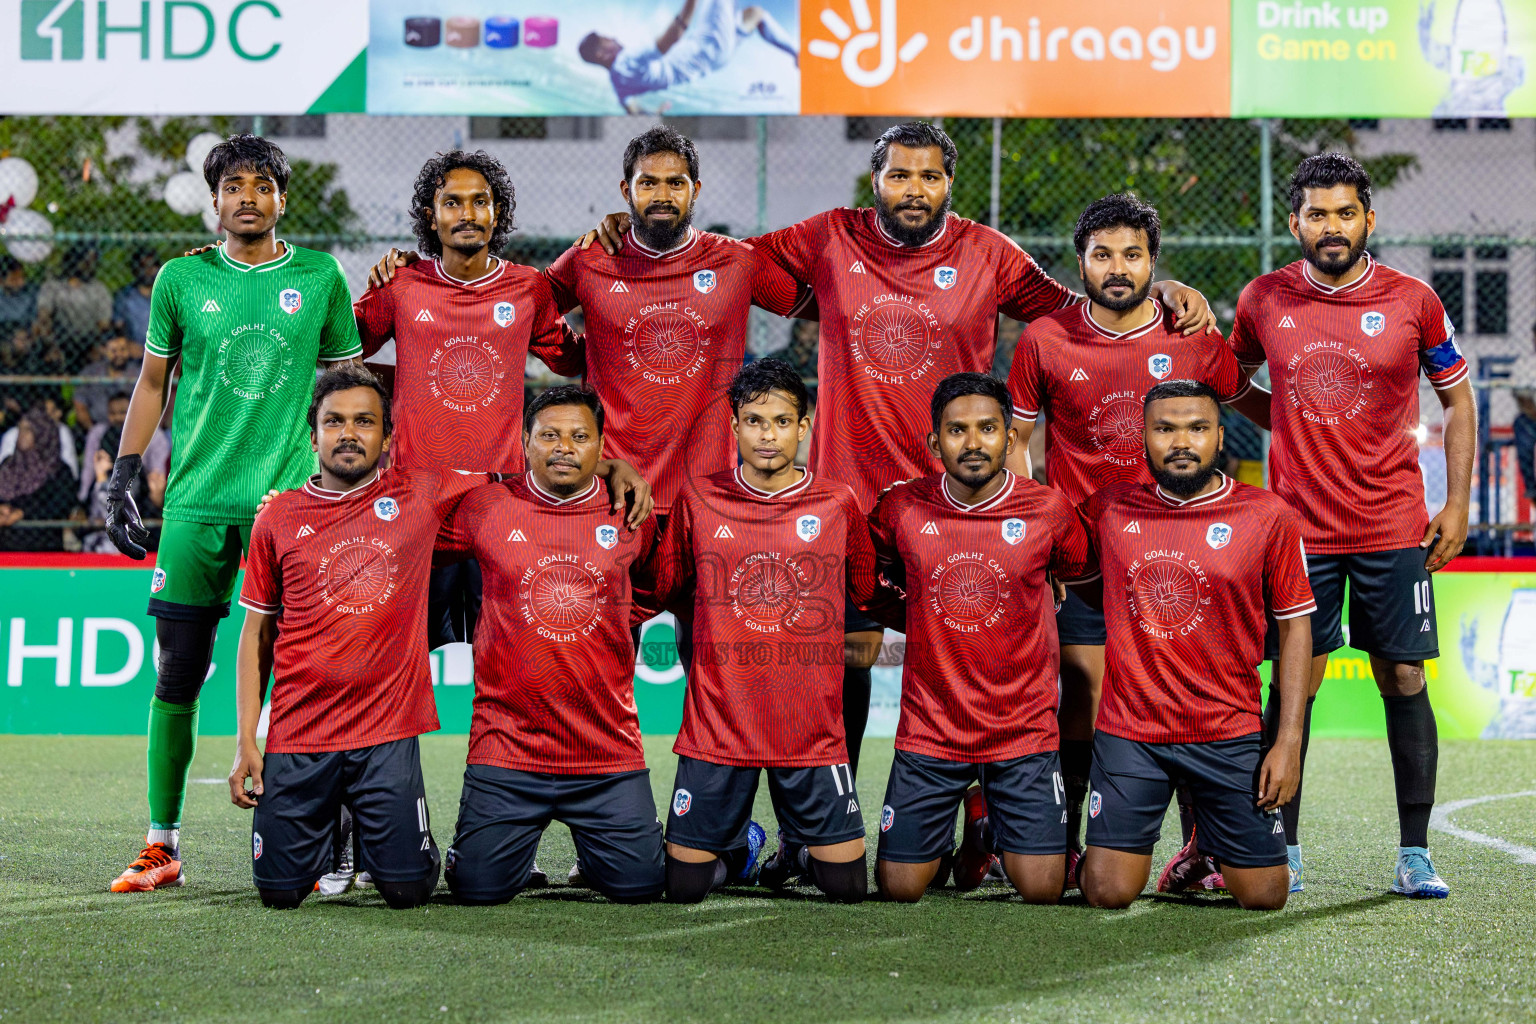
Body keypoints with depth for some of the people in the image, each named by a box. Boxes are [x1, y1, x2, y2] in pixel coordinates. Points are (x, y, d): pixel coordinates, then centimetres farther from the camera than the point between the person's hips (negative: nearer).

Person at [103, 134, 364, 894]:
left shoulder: (320, 278, 5)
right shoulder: (182, 279, 6)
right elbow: (152, 382, 14)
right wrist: (121, 481, 9)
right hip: (197, 499, 1)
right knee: (178, 672, 1)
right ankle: (161, 844, 9)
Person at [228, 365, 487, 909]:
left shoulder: (421, 494, 2)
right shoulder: (278, 518, 4)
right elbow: (257, 632, 9)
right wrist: (246, 741, 3)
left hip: (388, 734, 0)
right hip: (298, 737, 1)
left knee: (407, 890, -5)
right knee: (280, 890, 0)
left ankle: (370, 835, 29)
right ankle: (326, 833, 33)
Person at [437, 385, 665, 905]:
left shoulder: (631, 518, 4)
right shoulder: (484, 509, -1)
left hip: (609, 749, 1)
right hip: (507, 745, -1)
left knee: (638, 883, -5)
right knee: (480, 886, -7)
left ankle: (590, 849, 30)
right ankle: (520, 841, 27)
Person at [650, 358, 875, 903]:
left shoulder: (838, 504, 1)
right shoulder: (698, 500, 0)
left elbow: (868, 592, 15)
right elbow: (665, 590, 13)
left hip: (812, 729, 0)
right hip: (717, 725, 0)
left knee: (847, 886, 0)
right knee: (683, 886, 1)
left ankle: (797, 847, 32)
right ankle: (735, 844, 33)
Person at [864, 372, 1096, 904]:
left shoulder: (1049, 511, -7)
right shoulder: (902, 509, -5)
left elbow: (1084, 574, 13)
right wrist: (920, 619, 5)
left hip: (1022, 731, -1)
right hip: (929, 730, 1)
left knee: (1042, 889, -6)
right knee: (899, 887, -1)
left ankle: (992, 816, 26)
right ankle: (960, 833, 32)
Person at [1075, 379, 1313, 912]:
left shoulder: (1268, 516, -4)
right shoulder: (1108, 509, 1)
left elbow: (1295, 627, -1)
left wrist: (1289, 741, -5)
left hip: (1229, 733, -1)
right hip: (1128, 732, 1)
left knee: (1264, 895, 1)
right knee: (1108, 893, -7)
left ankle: (1211, 844, 33)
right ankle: (1135, 841, 27)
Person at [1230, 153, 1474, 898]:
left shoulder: (1412, 301, -1)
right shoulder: (1264, 301, 1)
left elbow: (1457, 397, 8)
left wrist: (1458, 502, 2)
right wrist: (1290, 424, 6)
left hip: (1393, 528, 0)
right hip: (1298, 524, 0)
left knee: (1404, 680, 1)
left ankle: (1414, 856, 8)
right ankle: (1283, 850, 10)